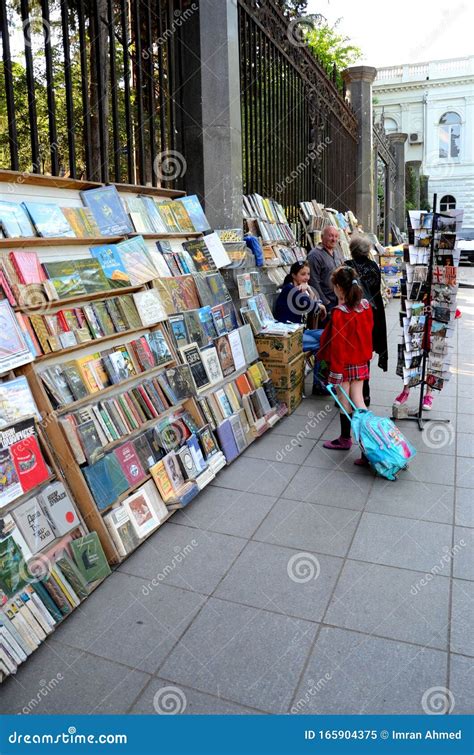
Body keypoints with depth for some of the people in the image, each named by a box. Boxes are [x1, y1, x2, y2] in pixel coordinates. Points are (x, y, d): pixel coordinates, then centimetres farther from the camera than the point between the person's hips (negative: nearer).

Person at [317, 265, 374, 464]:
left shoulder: (339, 313, -22)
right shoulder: (366, 306, -2)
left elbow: (337, 345, -20)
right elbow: (368, 332, 9)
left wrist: (336, 371, -14)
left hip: (344, 364, -6)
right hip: (361, 362, 6)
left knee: (344, 401, 9)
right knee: (358, 400, 8)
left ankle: (345, 439, 26)